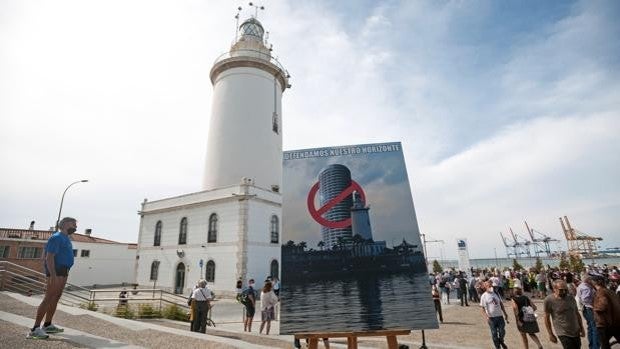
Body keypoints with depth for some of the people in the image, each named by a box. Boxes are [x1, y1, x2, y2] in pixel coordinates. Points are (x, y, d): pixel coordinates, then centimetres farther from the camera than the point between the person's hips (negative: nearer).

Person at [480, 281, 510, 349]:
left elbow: (501, 304, 16)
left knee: (502, 332, 5)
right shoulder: (484, 296, -9)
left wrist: (505, 314, 14)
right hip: (491, 318, -4)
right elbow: (483, 308, -10)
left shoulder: (496, 294, 6)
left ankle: (501, 341, 35)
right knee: (494, 333, 4)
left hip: (499, 316, 4)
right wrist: (486, 317, -21)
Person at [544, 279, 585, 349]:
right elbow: (546, 318, -9)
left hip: (576, 333, 5)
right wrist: (550, 334, -6)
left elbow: (577, 314, 14)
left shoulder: (571, 299, 1)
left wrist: (582, 329, 14)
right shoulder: (549, 300, -15)